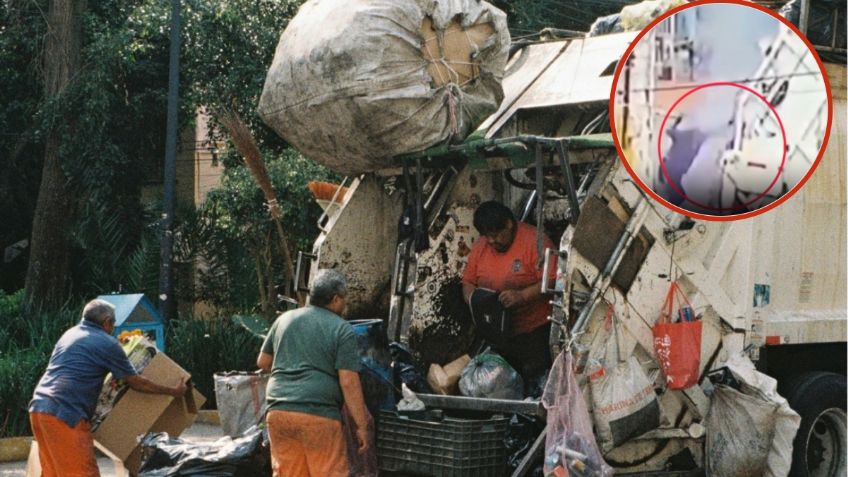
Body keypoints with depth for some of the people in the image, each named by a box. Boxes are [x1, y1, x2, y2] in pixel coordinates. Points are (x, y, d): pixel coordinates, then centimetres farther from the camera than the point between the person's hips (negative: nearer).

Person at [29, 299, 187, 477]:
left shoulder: (69, 334, 22)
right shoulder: (107, 343, -1)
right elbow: (137, 383, 3)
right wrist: (174, 391, 13)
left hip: (39, 408, 9)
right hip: (64, 414, -9)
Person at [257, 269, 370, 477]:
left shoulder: (284, 319, 14)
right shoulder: (342, 329, -2)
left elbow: (262, 362, 22)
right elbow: (348, 382, -8)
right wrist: (361, 425, -4)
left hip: (279, 412, 5)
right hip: (319, 416, -5)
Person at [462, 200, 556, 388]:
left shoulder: (534, 241, -11)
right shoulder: (480, 246, 8)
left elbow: (553, 281, -17)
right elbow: (468, 281, 15)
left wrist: (522, 296, -28)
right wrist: (472, 299, -6)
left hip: (535, 332, -5)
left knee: (535, 380, -9)